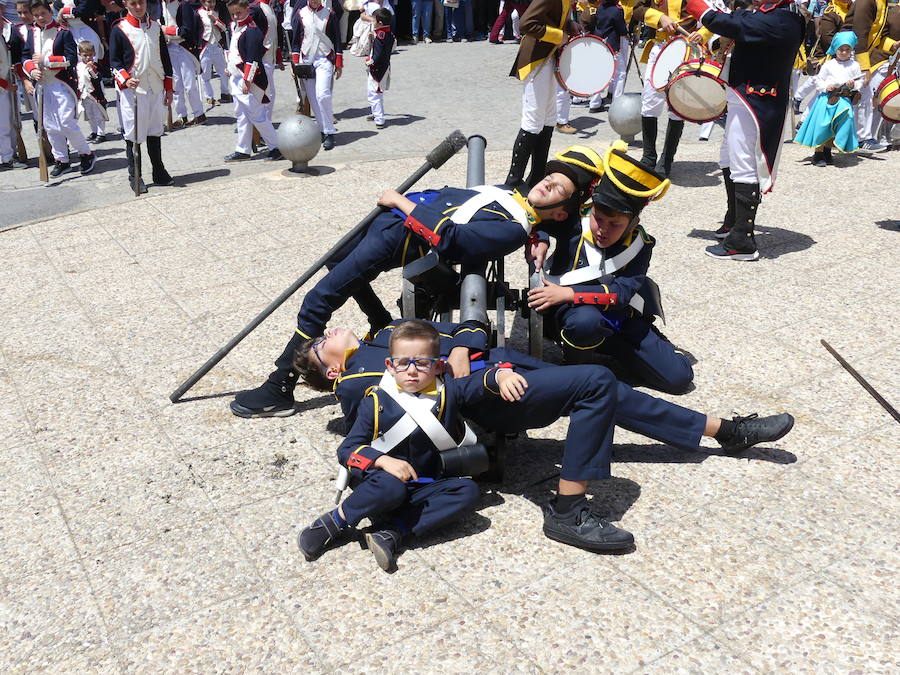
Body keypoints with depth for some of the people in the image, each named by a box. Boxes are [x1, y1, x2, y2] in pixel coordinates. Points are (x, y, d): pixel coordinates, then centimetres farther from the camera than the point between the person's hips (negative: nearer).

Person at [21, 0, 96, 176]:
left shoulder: (63, 32, -6)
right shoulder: (32, 33, 11)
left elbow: (72, 59, -13)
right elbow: (25, 56, 13)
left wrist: (46, 59, -15)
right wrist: (32, 71, -7)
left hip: (62, 84, -6)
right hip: (42, 85, 6)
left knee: (66, 123, -11)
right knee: (50, 126, 8)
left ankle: (86, 155, 7)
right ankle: (61, 160, 19)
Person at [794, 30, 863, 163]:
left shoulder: (854, 66, 9)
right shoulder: (828, 65, 4)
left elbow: (860, 81, 12)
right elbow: (818, 80, 7)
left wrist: (854, 85, -10)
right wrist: (826, 87, -12)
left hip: (844, 100, 2)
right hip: (827, 98, -2)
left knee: (845, 122, -5)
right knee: (822, 125, -8)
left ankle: (827, 151, 9)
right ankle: (818, 153, 2)